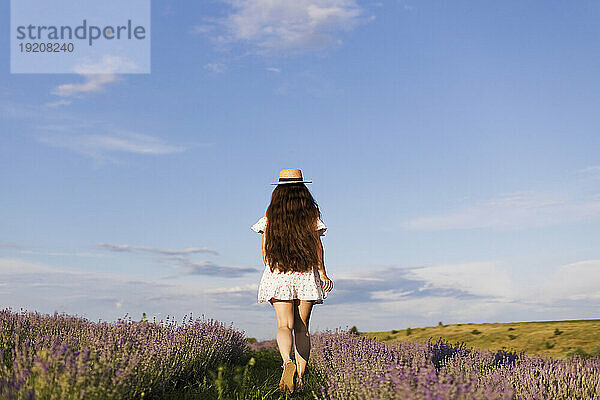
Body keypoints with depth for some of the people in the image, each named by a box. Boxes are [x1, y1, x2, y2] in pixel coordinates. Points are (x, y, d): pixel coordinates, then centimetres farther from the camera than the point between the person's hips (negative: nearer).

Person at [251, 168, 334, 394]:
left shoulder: (270, 216, 5)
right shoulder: (311, 214, 3)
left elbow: (265, 250, 7)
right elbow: (317, 244, -5)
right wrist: (322, 273, -4)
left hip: (278, 275, 0)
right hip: (307, 275, 1)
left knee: (284, 325, -6)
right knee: (302, 327, 8)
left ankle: (287, 362, -33)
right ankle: (301, 378, 8)